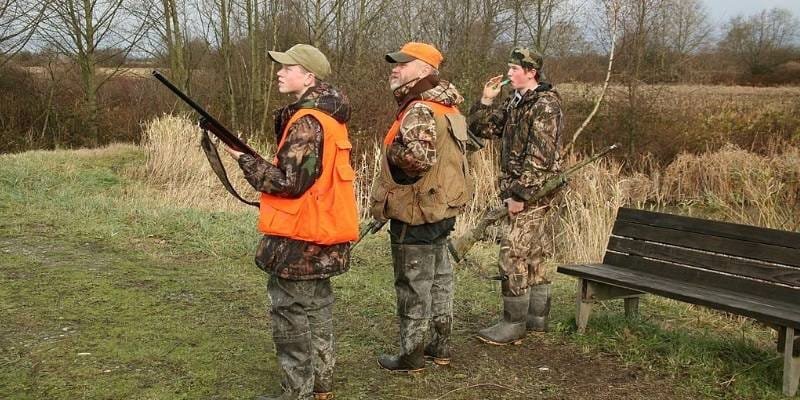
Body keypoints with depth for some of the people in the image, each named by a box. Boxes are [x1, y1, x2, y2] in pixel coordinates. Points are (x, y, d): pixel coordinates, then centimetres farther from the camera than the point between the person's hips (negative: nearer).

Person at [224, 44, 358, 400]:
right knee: (316, 308, 17)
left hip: (299, 237, -10)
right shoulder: (328, 117, 12)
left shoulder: (307, 122, -18)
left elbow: (289, 181, -21)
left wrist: (245, 159, -12)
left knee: (291, 316, 0)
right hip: (321, 232, 10)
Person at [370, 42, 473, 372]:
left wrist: (392, 150, -18)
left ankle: (411, 355, 14)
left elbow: (420, 156, -35)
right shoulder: (446, 107, 10)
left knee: (413, 285, 2)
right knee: (438, 277, 18)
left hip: (416, 213, -10)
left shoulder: (419, 110, -21)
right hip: (441, 208, 10)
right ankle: (440, 346, 29)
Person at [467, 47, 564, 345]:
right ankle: (537, 317, 25)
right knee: (532, 254, 15)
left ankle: (514, 324, -2)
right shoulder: (514, 103, 13)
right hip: (521, 190, 10)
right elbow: (481, 128, 17)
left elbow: (540, 157, -22)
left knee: (513, 253, -10)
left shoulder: (545, 105, -15)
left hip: (535, 191, -9)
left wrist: (519, 195, -22)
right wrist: (486, 100, 2)